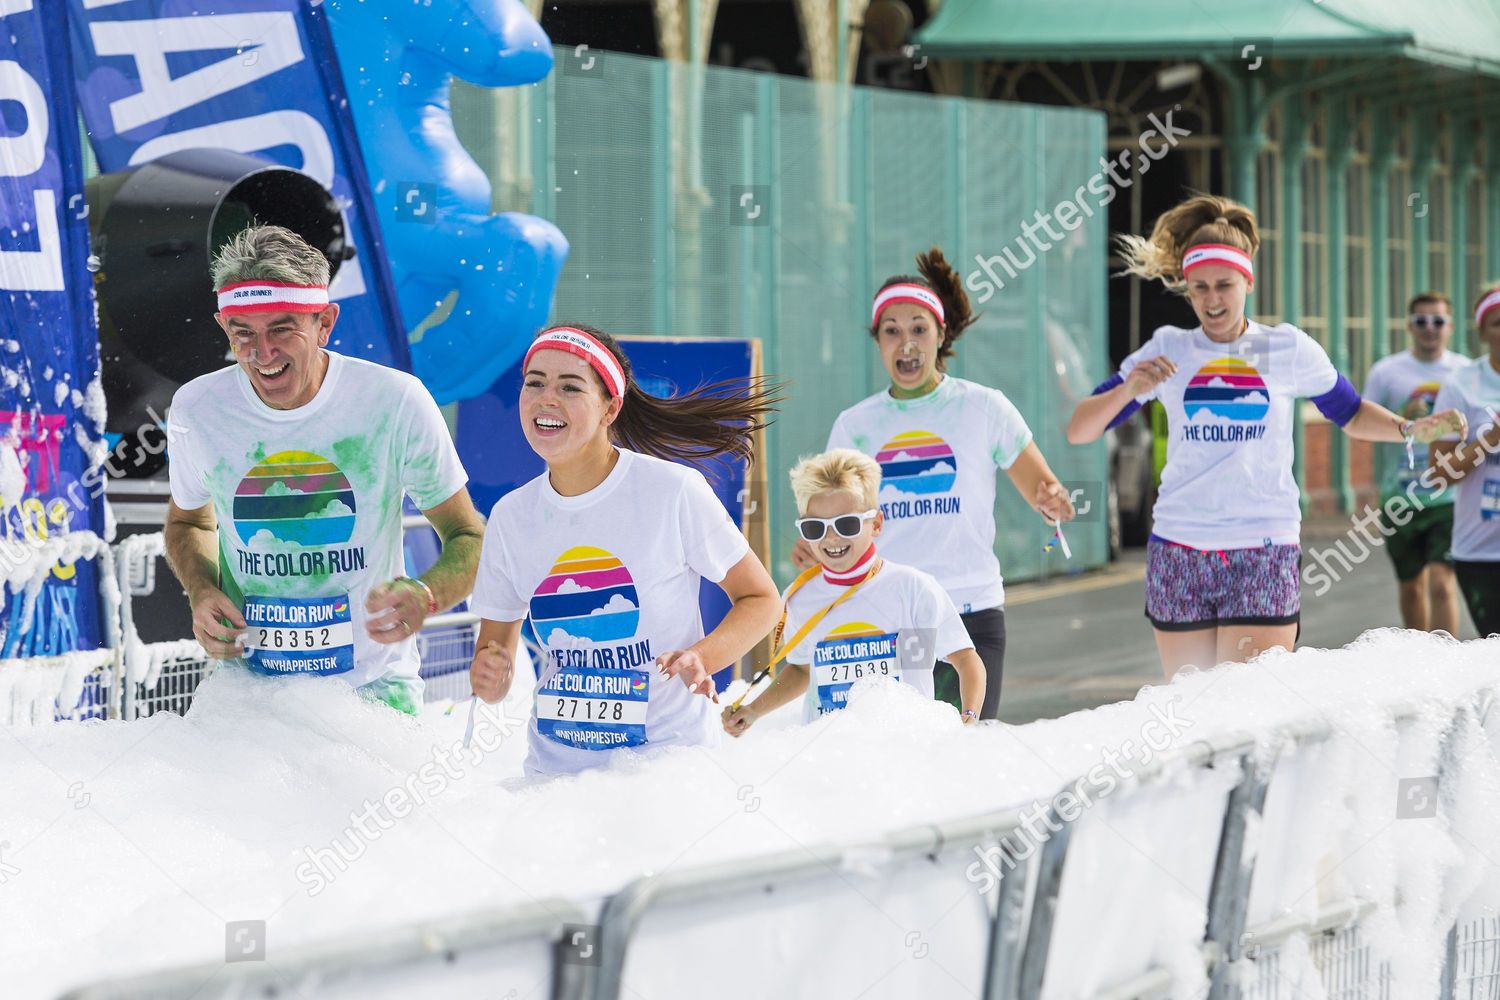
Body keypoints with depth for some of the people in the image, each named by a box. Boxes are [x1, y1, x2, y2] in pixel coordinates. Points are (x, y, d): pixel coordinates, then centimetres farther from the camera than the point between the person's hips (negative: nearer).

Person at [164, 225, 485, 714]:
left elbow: (469, 538, -2)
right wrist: (201, 593, -3)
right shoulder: (196, 410, -4)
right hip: (247, 688, 1)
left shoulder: (395, 402, -11)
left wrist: (423, 597, -24)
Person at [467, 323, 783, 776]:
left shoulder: (674, 491, -11)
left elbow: (761, 599, -3)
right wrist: (489, 677, -14)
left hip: (670, 756, -5)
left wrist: (700, 659, -21)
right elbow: (496, 643, 9)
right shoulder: (509, 517, 1)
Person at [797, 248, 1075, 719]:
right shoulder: (853, 426, 9)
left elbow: (1045, 492, 5)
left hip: (972, 614, -1)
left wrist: (1053, 503, -17)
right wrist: (812, 548, -8)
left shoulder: (984, 408, 3)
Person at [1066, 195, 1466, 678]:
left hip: (1264, 551, -2)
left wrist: (1410, 428, -1)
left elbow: (1352, 415, 17)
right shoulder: (1167, 350, 4)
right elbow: (1079, 431, 2)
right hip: (1178, 553, 2)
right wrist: (1128, 389, -17)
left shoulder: (1288, 348, 3)